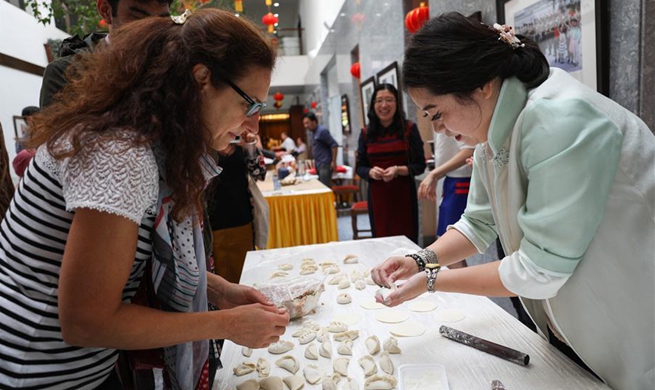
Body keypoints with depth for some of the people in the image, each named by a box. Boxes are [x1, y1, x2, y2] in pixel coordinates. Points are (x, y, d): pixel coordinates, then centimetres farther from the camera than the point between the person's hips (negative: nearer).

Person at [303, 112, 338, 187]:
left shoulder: (322, 131, -13)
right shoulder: (314, 132, 14)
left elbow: (334, 145, -16)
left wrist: (333, 162, -17)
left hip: (325, 165, -9)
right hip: (318, 165, 9)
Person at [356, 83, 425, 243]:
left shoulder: (409, 128, -1)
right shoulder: (366, 133, 5)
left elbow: (420, 165, -1)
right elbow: (360, 167, 9)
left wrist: (398, 170, -18)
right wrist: (371, 172, -13)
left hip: (403, 195, -1)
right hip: (377, 196, 2)